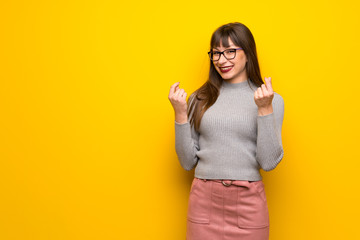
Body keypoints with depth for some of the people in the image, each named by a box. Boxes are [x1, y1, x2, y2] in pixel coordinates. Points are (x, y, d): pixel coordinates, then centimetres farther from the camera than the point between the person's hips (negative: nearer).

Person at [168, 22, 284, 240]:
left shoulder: (271, 100, 0)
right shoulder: (200, 99, 4)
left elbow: (269, 162, -7)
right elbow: (188, 162, 4)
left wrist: (265, 109, -13)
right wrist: (180, 114, -4)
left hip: (248, 205, -1)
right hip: (203, 200, 1)